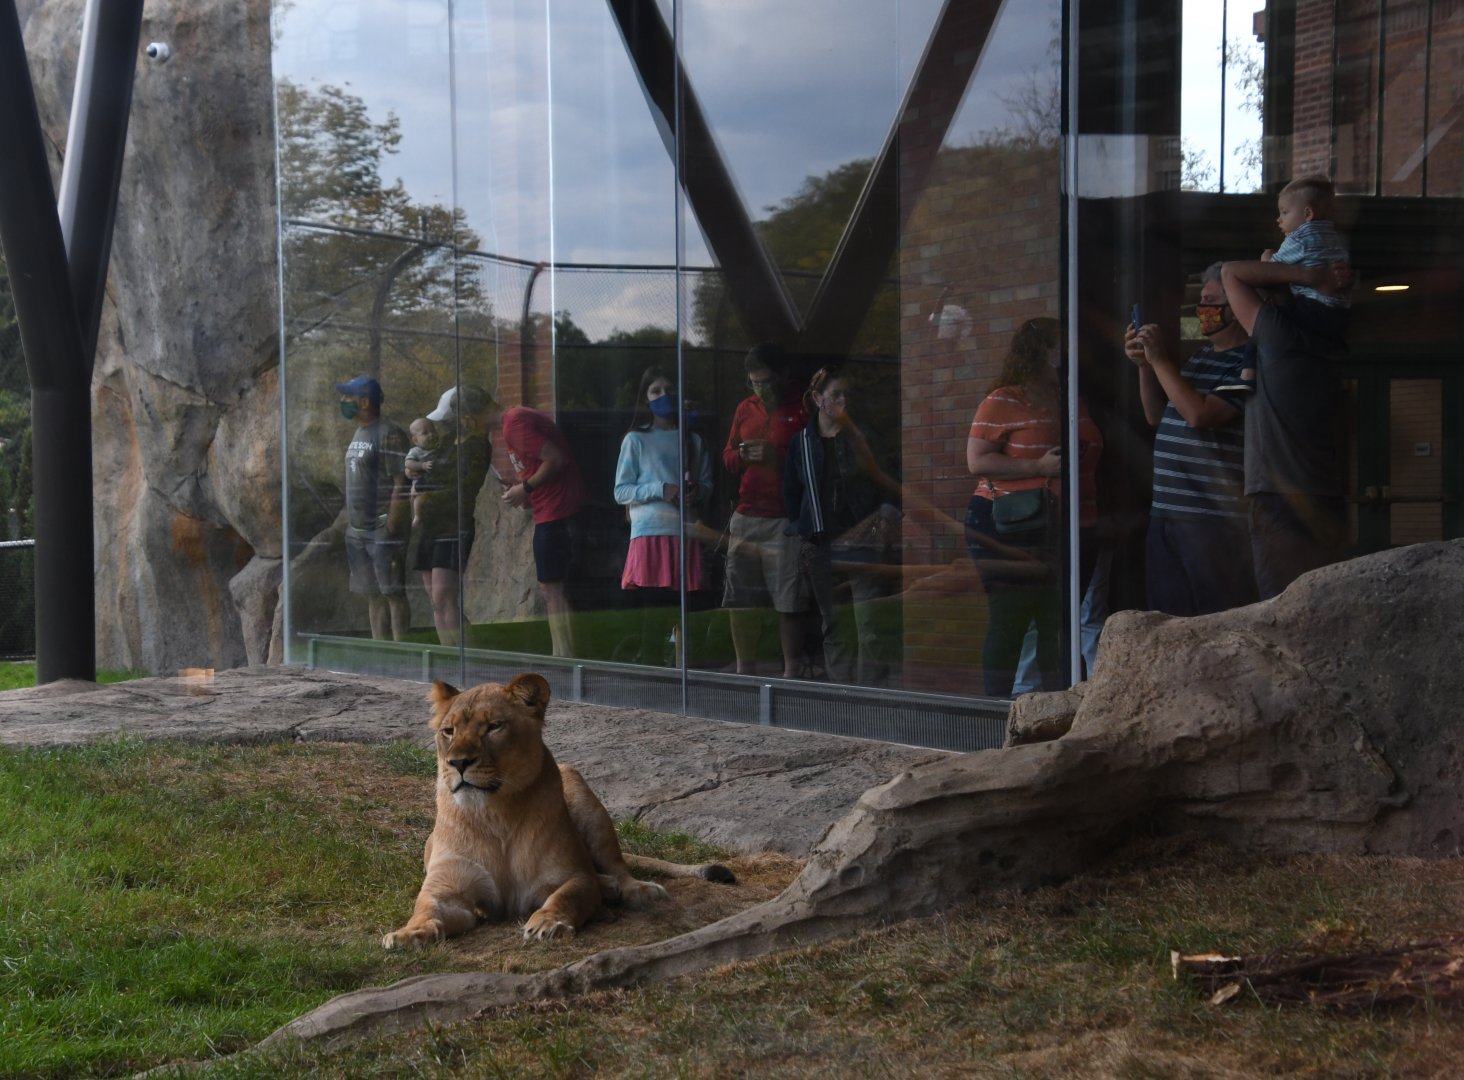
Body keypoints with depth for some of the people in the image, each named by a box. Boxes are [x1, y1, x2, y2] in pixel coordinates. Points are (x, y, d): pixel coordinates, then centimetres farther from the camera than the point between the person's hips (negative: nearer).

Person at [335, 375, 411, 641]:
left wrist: (391, 528, -20)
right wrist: (350, 524, 15)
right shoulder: (359, 434, 17)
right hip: (358, 530, 9)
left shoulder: (389, 435, -11)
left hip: (382, 529, -9)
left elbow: (401, 485, -16)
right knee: (373, 595, 10)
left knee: (393, 593, -6)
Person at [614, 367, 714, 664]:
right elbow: (621, 491, 1)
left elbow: (707, 483, 17)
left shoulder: (693, 441, 16)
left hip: (685, 533, 3)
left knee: (680, 608, 1)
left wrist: (698, 492, -7)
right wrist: (660, 490, -12)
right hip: (650, 532, -3)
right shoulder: (636, 440, 6)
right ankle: (647, 663, -2)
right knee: (654, 606, -8)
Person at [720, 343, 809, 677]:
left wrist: (776, 456, -18)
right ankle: (745, 668, 17)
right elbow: (727, 457, 22)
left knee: (788, 603, -6)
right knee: (738, 599, 6)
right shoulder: (745, 408, 16)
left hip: (784, 521, -6)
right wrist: (741, 455, 0)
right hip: (745, 517, 6)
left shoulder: (801, 411, -2)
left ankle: (791, 672, 1)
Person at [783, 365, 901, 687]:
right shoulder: (802, 442, 9)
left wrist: (888, 514, -11)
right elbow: (791, 493, 14)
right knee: (831, 627, 7)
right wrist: (799, 531, 6)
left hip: (860, 539, -3)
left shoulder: (861, 437, 2)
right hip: (819, 547, 3)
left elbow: (888, 482, 4)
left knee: (868, 625, -9)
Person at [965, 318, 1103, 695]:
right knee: (1008, 625, -5)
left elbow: (1090, 461, 28)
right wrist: (1040, 467, -19)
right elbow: (977, 462, -12)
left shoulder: (1074, 404, 16)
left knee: (1059, 626, 6)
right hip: (1013, 531, -6)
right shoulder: (1003, 402, -5)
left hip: (1069, 533, 6)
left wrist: (1097, 519, 17)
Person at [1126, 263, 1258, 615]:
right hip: (1167, 513, 9)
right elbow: (1156, 416, 23)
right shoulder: (1202, 356, 18)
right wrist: (1145, 365, 8)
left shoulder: (1250, 361, -10)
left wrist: (1160, 360, -13)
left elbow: (1199, 414, -21)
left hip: (1216, 520, -9)